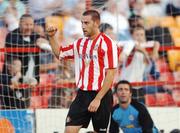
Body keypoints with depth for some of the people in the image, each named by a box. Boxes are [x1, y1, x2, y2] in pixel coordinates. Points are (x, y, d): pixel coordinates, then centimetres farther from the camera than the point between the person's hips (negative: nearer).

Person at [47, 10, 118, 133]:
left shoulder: (107, 43, -10)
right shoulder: (80, 43, 10)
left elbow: (111, 74, -15)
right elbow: (59, 53, 26)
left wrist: (98, 99, -18)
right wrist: (52, 37, 9)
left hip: (101, 95, -6)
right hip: (82, 95, 6)